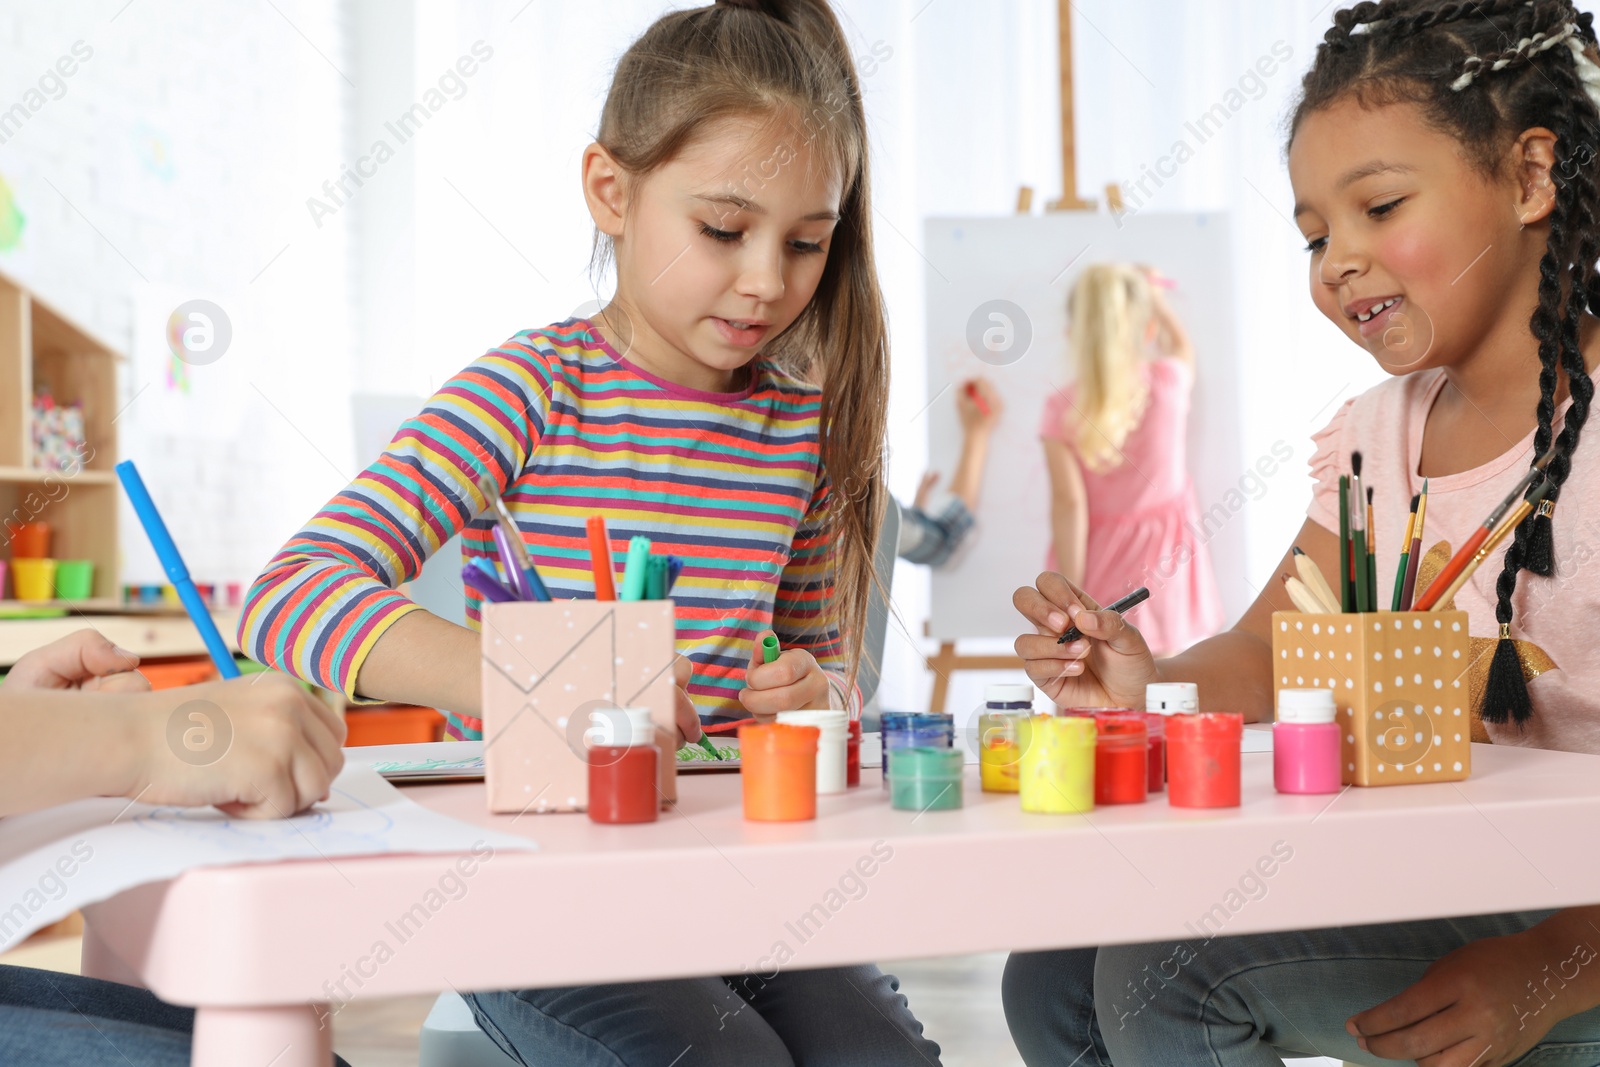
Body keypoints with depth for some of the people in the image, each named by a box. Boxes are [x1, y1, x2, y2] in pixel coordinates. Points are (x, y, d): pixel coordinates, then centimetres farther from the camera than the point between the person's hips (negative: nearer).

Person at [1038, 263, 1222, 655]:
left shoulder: (1062, 411, -14)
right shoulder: (1169, 382, -9)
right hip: (1163, 565, 2)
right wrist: (1155, 296, 34)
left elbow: (1069, 504, -17)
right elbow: (1180, 345, 16)